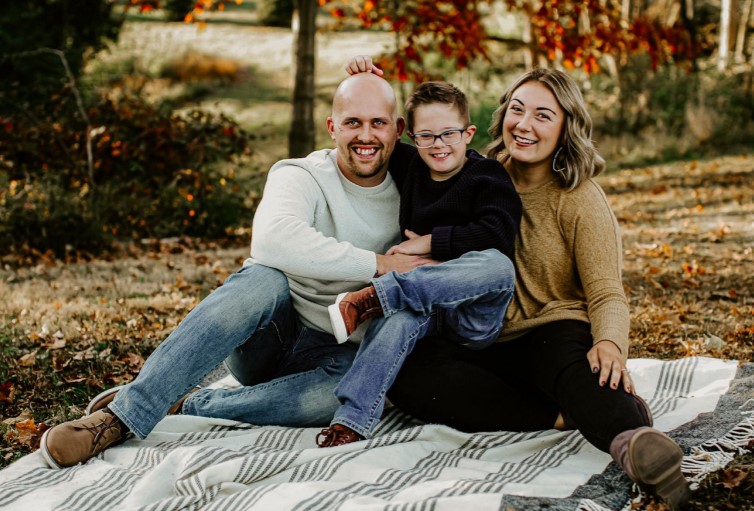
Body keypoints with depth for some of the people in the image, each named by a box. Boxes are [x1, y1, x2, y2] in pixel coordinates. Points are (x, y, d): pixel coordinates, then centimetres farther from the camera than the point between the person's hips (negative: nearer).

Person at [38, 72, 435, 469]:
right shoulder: (302, 177, -8)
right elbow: (273, 239, -30)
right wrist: (378, 264, -29)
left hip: (330, 353, 3)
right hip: (267, 337, -2)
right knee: (263, 280, -37)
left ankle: (187, 407, -25)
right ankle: (124, 411, -36)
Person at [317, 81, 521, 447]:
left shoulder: (489, 178, -2)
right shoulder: (410, 166, 14)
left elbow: (497, 237, -21)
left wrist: (430, 242, -14)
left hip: (475, 318, -3)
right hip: (425, 313, 4)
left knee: (497, 264, -37)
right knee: (403, 311, -34)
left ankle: (374, 297, -39)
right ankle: (352, 419, -43)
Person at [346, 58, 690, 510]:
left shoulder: (581, 199, -1)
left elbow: (606, 293, -11)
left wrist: (610, 343, -35)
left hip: (555, 336, -4)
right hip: (487, 347, 4)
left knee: (565, 353, -41)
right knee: (406, 372, -28)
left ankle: (633, 440, -70)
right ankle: (565, 415, -36)